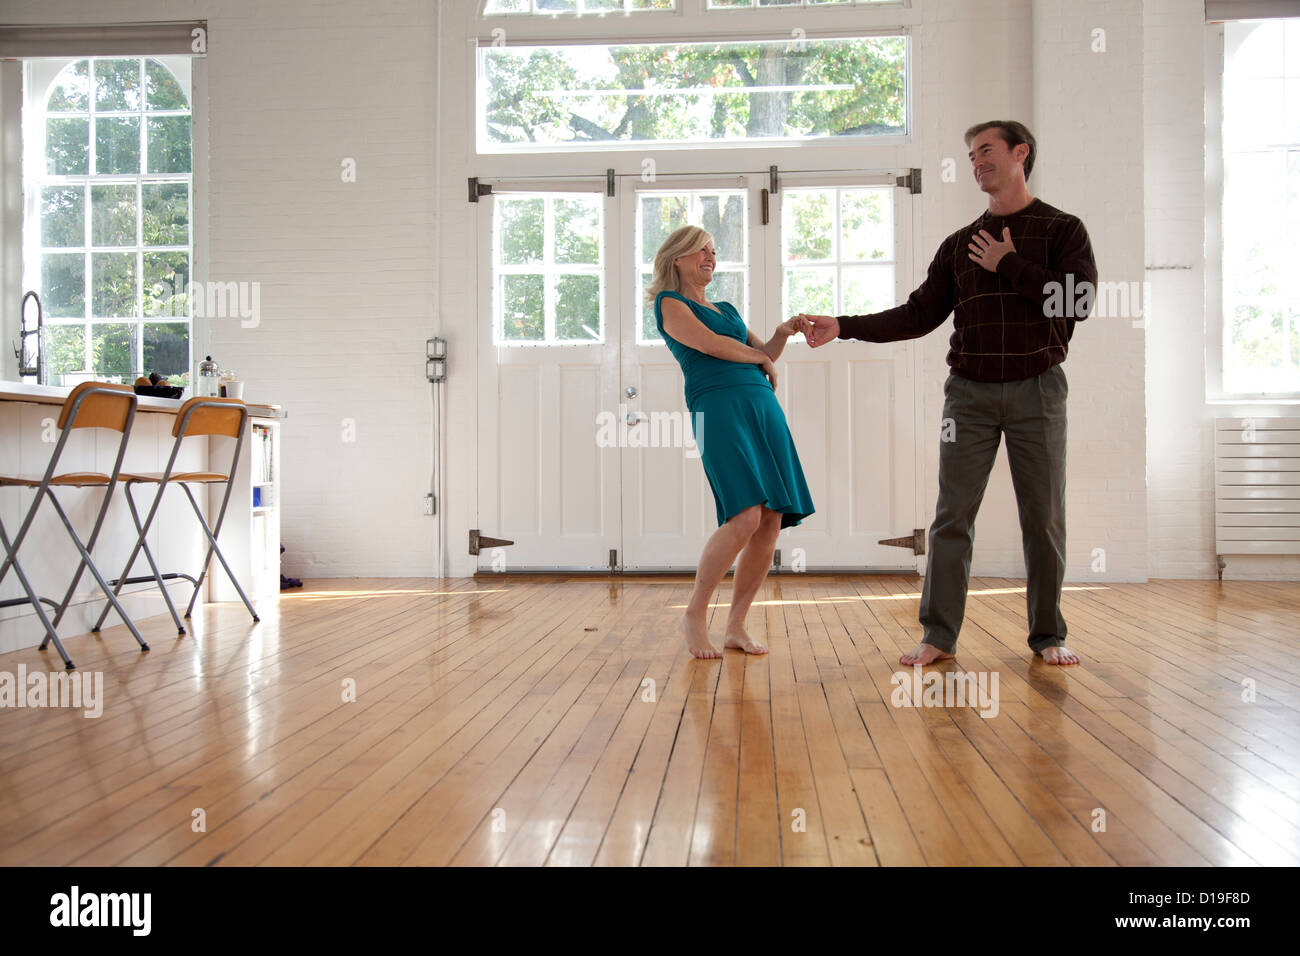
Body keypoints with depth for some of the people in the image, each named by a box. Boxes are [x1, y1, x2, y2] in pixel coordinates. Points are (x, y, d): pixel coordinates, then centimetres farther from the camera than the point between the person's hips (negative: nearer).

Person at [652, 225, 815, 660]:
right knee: (746, 517, -21)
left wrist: (784, 332, 5)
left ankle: (736, 626, 6)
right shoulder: (669, 303, 8)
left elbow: (766, 353, 26)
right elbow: (711, 344, -6)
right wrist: (760, 358, 9)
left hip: (763, 405, 7)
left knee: (773, 521, -4)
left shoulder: (726, 309, 30)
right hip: (718, 407, -7)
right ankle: (694, 615, -4)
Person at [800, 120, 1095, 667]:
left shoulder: (1062, 230, 5)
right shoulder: (960, 244, 14)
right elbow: (919, 314, 10)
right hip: (970, 392, 2)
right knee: (952, 517, -1)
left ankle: (1048, 636, 16)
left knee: (1044, 519, 3)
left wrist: (1009, 265, -7)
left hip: (1037, 391, -2)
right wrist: (844, 327, 2)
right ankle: (939, 637, 5)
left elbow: (1078, 301, -11)